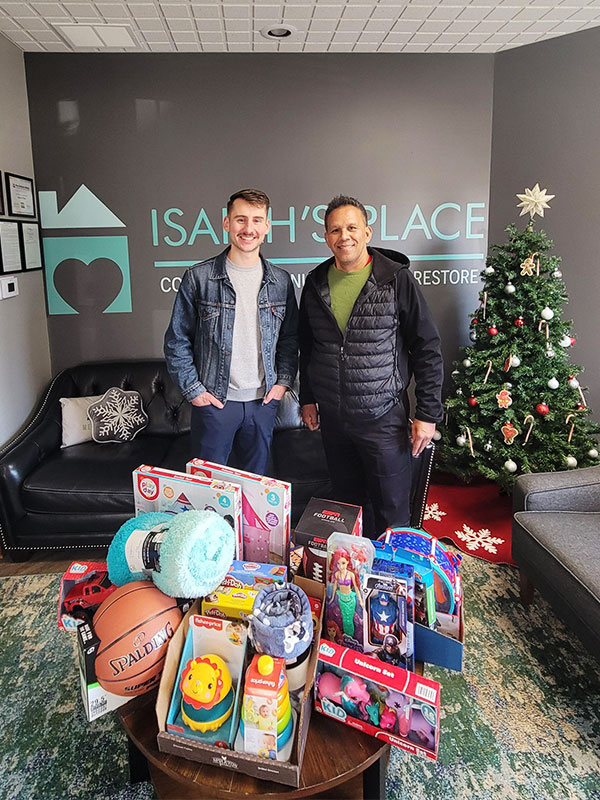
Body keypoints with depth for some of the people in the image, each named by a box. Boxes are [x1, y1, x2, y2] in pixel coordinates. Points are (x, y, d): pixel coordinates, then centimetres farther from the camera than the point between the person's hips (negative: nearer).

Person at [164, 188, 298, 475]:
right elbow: (176, 341, -1)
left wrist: (283, 381, 3)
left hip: (263, 401, 3)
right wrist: (192, 389, -6)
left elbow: (290, 338, 13)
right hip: (213, 400, -2)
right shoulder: (198, 278, -6)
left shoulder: (281, 281, 4)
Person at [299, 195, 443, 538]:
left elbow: (428, 348, -7)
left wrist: (428, 414, -10)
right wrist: (307, 398, 16)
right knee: (347, 502, 18)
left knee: (391, 510, 4)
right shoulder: (316, 283, 5)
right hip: (331, 417, 4)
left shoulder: (396, 279, -9)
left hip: (383, 417, -4)